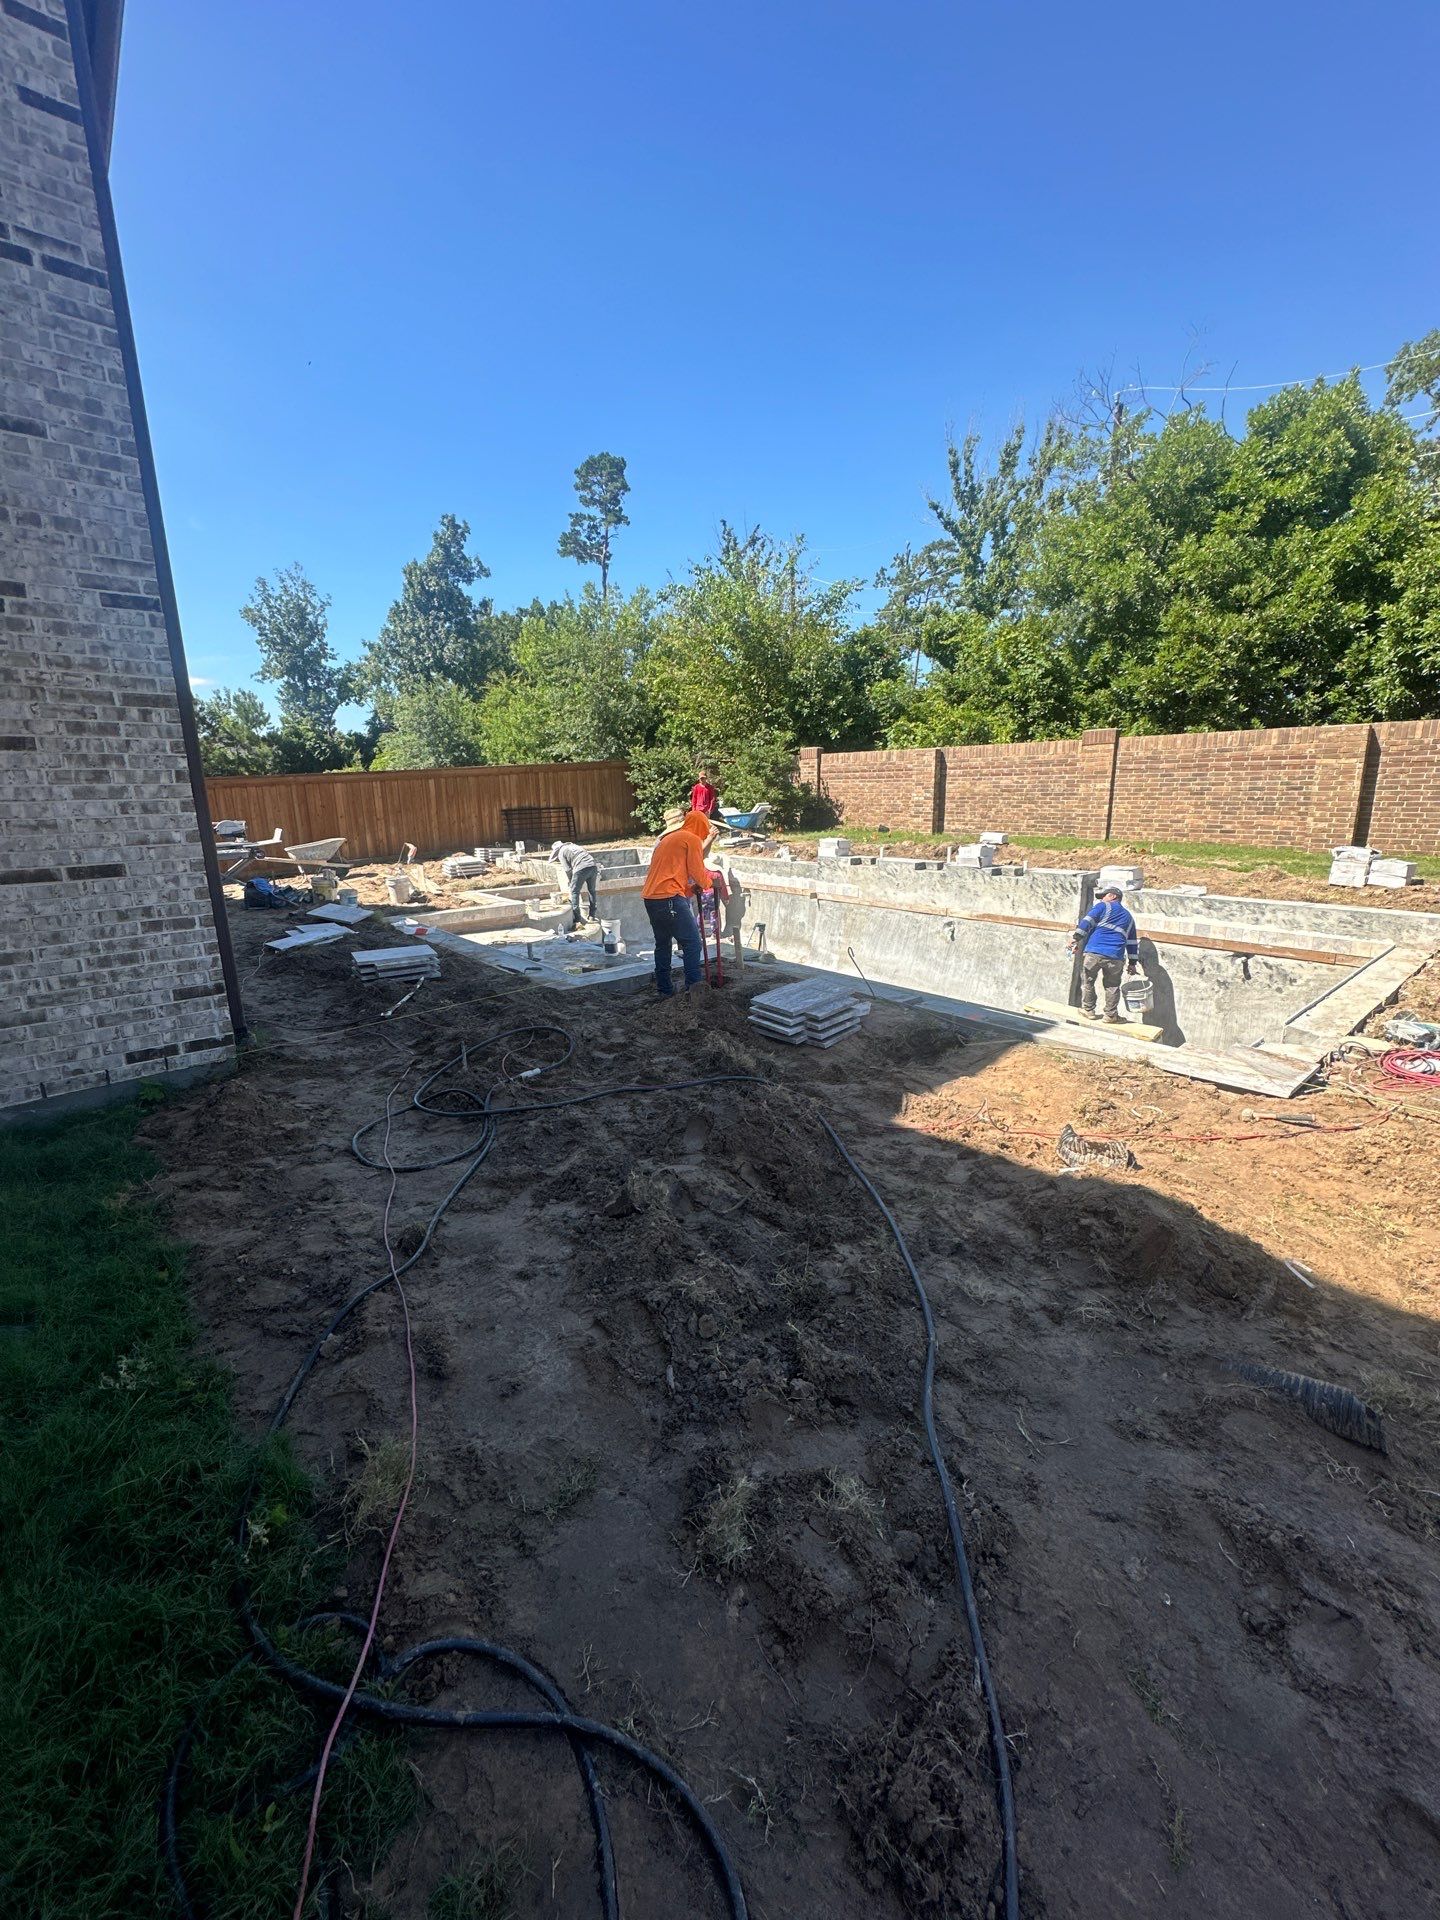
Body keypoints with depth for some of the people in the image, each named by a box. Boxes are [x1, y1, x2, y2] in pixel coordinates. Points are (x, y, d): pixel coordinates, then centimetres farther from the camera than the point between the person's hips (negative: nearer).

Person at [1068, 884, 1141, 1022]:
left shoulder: (1103, 907, 10)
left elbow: (1087, 922, -6)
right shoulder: (1128, 916, 25)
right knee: (1112, 986, 16)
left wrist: (1075, 937, -9)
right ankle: (1111, 1015, 18)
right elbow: (1132, 942, 25)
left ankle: (1088, 1010, 18)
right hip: (1115, 958, 4)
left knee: (1087, 981, 12)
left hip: (1094, 952, -4)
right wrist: (1133, 963, 27)